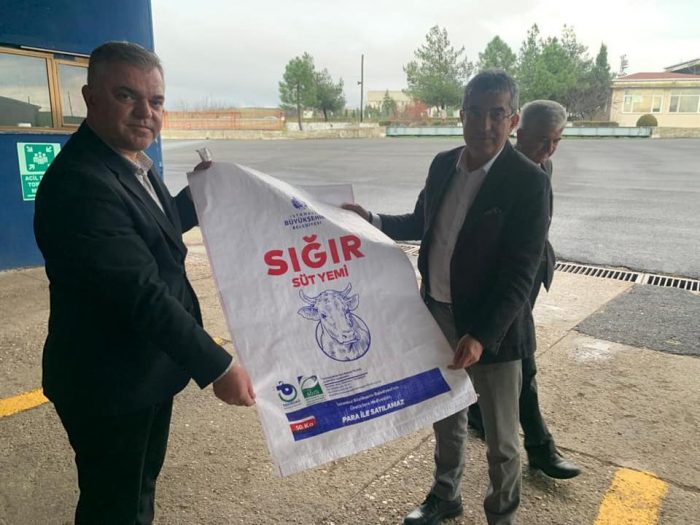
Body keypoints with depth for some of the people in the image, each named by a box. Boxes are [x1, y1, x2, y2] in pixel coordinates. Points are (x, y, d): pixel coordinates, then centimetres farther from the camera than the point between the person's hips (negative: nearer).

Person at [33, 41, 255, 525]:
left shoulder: (134, 163, 3)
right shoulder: (79, 183, -28)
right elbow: (142, 294, -31)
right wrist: (217, 367, -27)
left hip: (148, 371, 9)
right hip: (109, 386, -9)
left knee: (142, 485, 28)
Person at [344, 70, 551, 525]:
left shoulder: (529, 182, -17)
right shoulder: (443, 164, 2)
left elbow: (520, 274, -20)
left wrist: (481, 335, -29)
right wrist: (373, 221, 1)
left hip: (493, 328, -5)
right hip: (437, 315, 6)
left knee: (500, 438, 13)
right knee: (446, 417, 24)